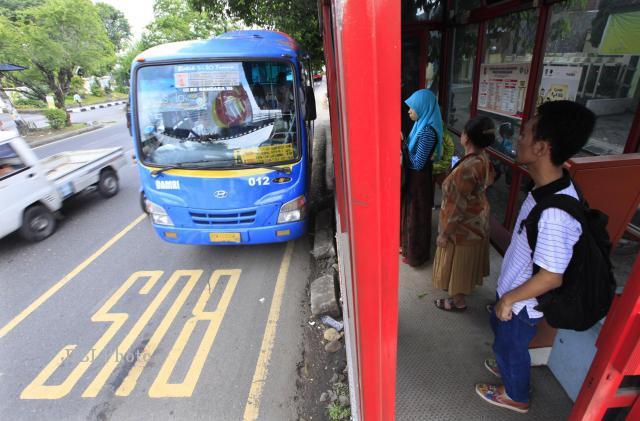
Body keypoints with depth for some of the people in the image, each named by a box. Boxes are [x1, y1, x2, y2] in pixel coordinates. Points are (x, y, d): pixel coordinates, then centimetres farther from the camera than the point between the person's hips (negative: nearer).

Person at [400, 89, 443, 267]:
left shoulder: (428, 132, -27)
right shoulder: (421, 125, 3)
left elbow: (417, 164, -25)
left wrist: (402, 144, -22)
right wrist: (403, 143, -1)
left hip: (419, 180, -9)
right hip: (412, 178, 9)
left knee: (416, 217, 7)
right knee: (408, 213, 23)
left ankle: (416, 255, 27)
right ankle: (408, 246, 43)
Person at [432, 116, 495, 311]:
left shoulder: (467, 168, -34)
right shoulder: (483, 158, -5)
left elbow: (457, 207, -28)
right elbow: (489, 179, 14)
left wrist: (444, 233, -18)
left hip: (464, 225, -9)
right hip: (478, 219, 9)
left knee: (458, 263, 12)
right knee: (464, 262, 29)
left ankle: (458, 301, 33)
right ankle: (462, 288, 52)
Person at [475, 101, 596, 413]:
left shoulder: (555, 214, -38)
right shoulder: (548, 187, -9)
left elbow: (551, 277, -29)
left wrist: (508, 299, -15)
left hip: (522, 303, -7)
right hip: (511, 288, 8)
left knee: (510, 347, 20)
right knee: (501, 333, 32)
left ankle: (515, 396, 49)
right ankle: (507, 365, 60)